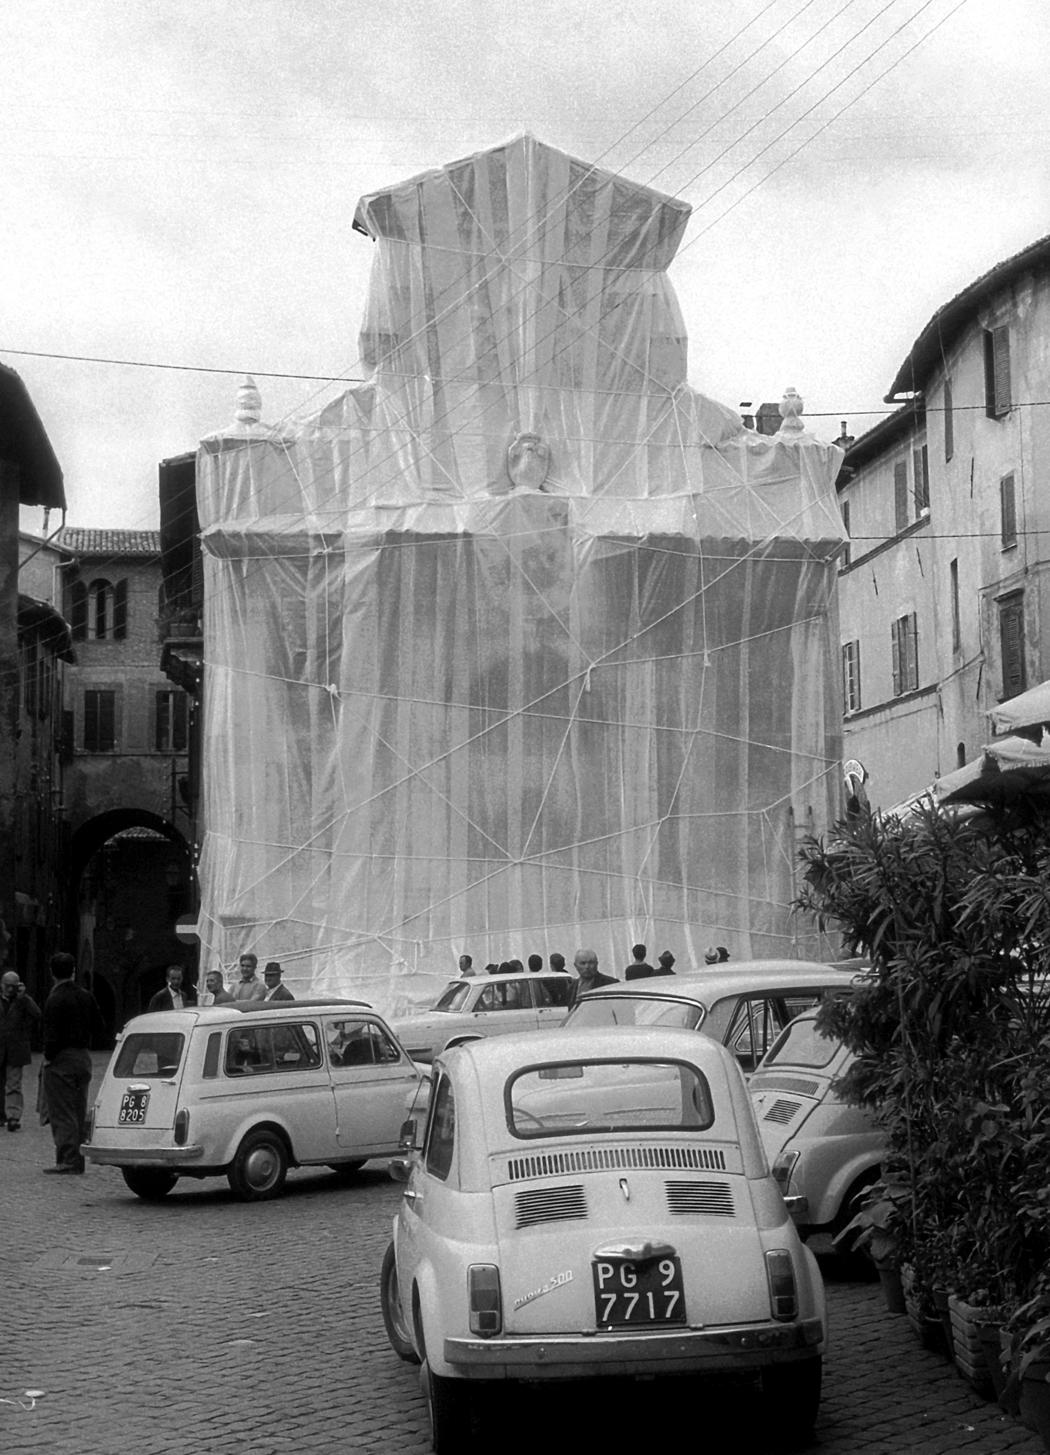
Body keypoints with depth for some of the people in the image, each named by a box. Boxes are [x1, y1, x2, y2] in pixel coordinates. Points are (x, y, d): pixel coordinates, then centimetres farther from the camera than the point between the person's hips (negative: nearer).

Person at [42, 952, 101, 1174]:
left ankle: (67, 1160, -6)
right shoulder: (86, 997, 6)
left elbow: (52, 1034, -19)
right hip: (83, 1056, 7)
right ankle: (78, 1160, 16)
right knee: (79, 1113, 13)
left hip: (61, 1059, -7)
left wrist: (48, 1057, -9)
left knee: (62, 1114, -4)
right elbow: (98, 1025, 12)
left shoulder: (55, 1000, -15)